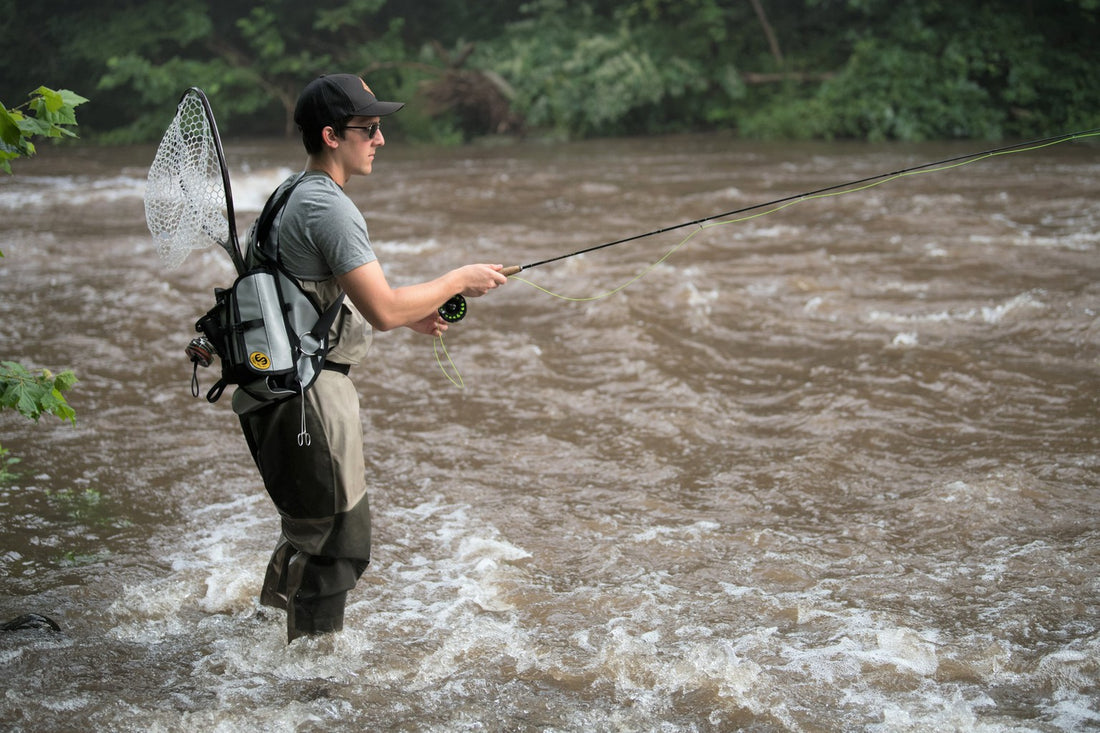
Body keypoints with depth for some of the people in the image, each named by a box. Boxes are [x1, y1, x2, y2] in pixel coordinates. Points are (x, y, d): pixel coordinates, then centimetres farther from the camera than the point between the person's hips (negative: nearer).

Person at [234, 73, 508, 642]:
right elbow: (382, 311, -23)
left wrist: (408, 316, 17)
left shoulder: (293, 193, 15)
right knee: (338, 543, -1)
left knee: (311, 528, 22)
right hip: (307, 392, -10)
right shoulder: (327, 206, -18)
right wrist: (459, 281, -9)